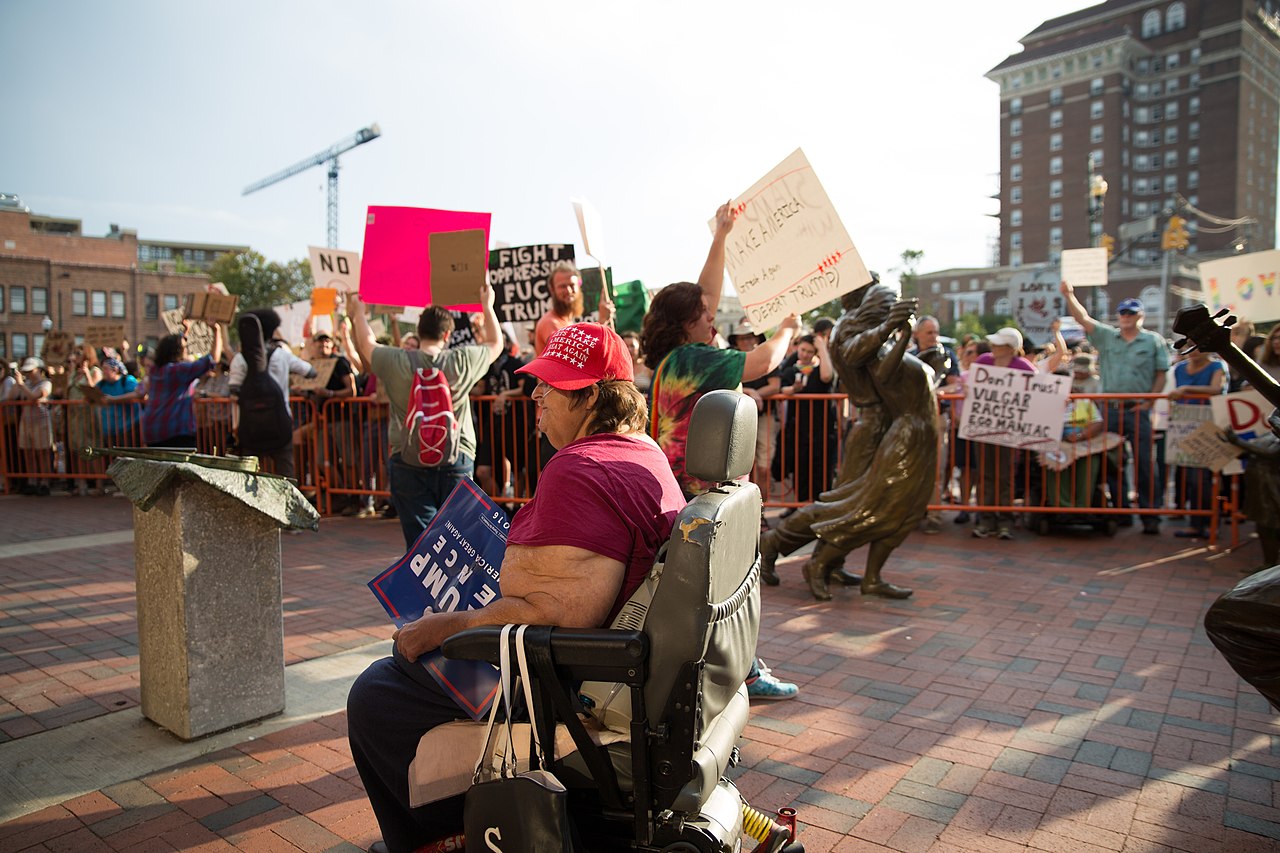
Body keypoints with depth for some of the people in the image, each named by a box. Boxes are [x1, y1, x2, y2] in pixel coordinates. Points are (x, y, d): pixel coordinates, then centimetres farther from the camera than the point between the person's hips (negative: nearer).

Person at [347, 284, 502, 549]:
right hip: (457, 460, 1)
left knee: (418, 540, 2)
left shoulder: (396, 362, -7)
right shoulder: (463, 361, -6)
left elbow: (367, 344, 15)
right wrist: (487, 305, 30)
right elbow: (496, 342, 15)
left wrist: (358, 312, 33)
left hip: (408, 462, 0)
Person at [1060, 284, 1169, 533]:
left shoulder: (1153, 340, 6)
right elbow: (1083, 319, 1)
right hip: (1110, 409, 3)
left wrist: (1150, 400, -6)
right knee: (1112, 463, 6)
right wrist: (1069, 295, -10)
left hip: (1138, 410, -2)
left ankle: (1150, 515, 2)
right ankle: (1121, 511, 17)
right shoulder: (1106, 336, 11)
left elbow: (1161, 375, 4)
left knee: (1144, 463, -3)